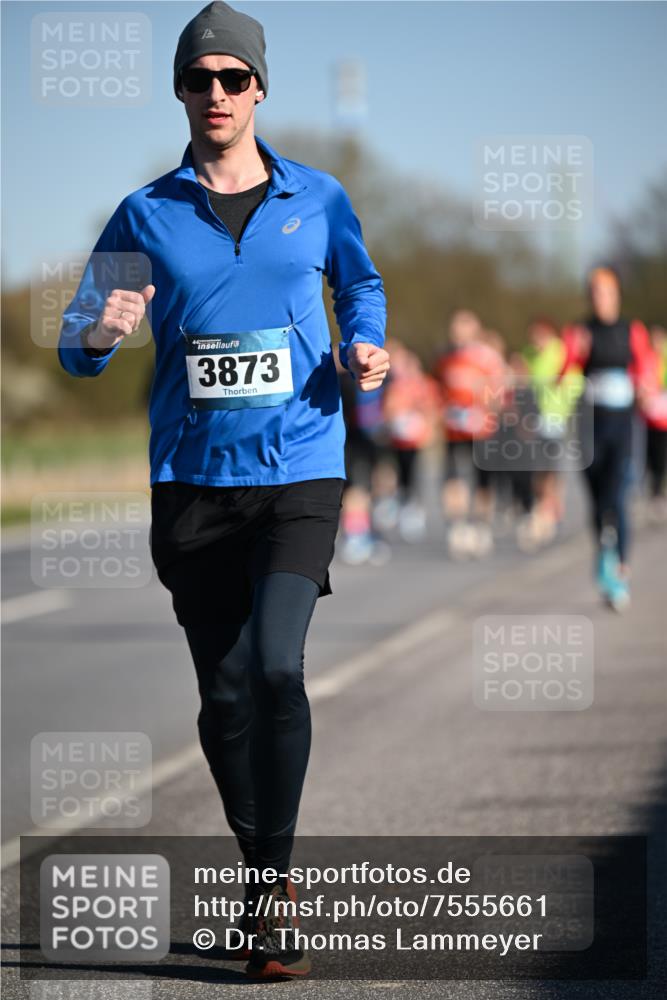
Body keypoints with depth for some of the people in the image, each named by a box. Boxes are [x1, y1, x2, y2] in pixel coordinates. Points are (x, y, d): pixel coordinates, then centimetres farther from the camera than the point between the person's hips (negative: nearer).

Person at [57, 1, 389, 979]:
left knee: (275, 665, -19)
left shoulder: (319, 199, 4)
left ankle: (276, 877, -9)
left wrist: (365, 348, 2)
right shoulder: (146, 216, 4)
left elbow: (361, 285, 23)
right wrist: (99, 332, -17)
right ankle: (261, 876, 23)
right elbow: (76, 348, 6)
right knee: (224, 691, 5)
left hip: (300, 470, -1)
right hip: (191, 483, 1)